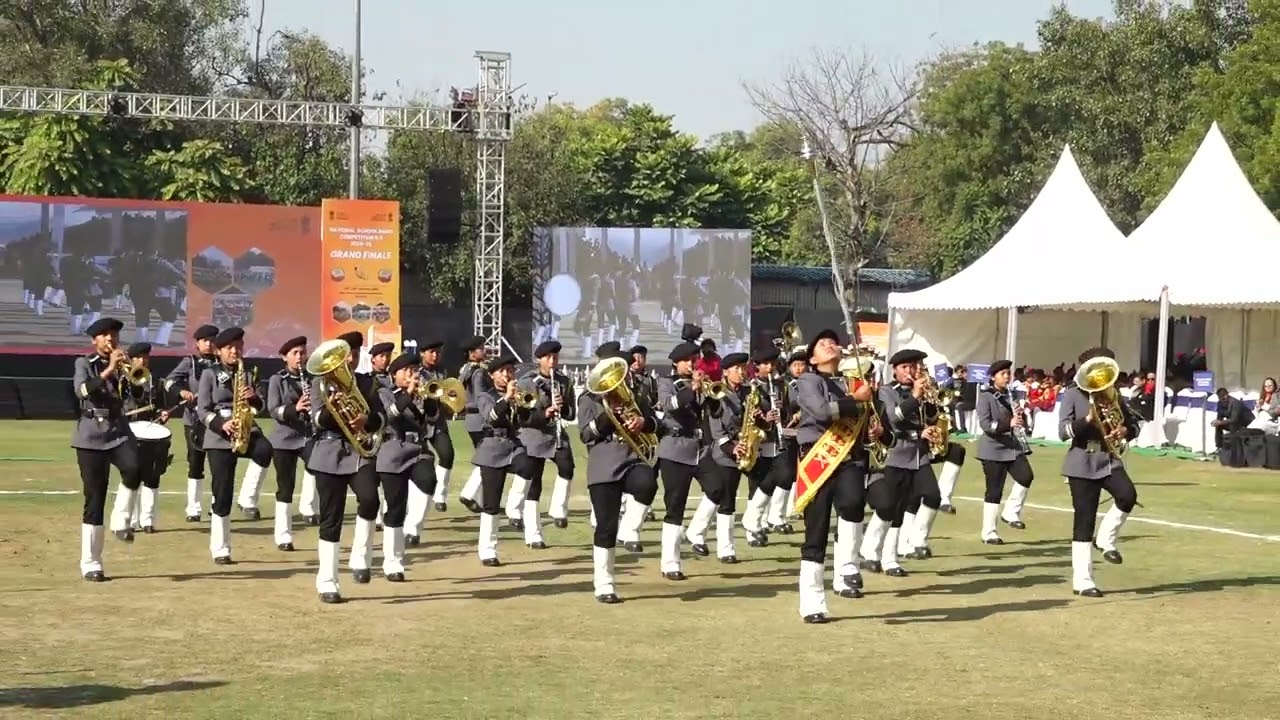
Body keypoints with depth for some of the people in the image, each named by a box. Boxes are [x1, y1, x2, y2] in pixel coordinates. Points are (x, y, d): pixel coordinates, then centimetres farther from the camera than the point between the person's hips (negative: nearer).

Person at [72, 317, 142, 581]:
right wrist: (108, 370, -24)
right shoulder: (84, 364, 2)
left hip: (119, 430, 2)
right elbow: (82, 391, -17)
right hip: (91, 435, -2)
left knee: (133, 469, -31)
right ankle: (90, 564, 4)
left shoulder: (123, 364, 11)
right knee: (94, 499, -3)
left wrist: (126, 370, -15)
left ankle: (120, 519, -7)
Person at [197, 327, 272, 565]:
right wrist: (222, 425, -20)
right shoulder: (210, 375, 3)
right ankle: (220, 549, 4)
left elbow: (259, 406, 13)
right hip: (219, 438, -3)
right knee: (222, 494, -4)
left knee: (265, 450, -34)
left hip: (247, 431, 3)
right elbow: (202, 411, -3)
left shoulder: (247, 374, 15)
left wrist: (253, 397, -10)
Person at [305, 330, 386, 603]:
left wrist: (367, 419, -17)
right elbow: (318, 421, -9)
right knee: (331, 518, -1)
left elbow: (382, 418, 5)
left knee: (369, 498, -25)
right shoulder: (320, 383, 3)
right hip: (330, 455, -2)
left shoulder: (367, 382, 12)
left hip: (361, 452, 2)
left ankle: (360, 558, -7)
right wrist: (331, 408, -30)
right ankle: (327, 582, 7)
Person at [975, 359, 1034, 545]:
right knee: (994, 490, -4)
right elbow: (985, 424, -18)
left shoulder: (1012, 395, 13)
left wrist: (1021, 415, -5)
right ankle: (989, 533, 5)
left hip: (1013, 447, 6)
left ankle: (1011, 513, 4)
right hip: (994, 449, -6)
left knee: (1026, 476, -15)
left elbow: (1023, 423, 18)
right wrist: (1008, 423, -31)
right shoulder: (985, 396, -7)